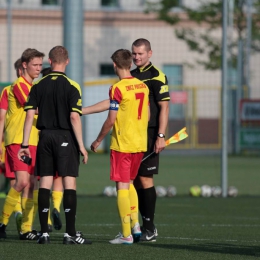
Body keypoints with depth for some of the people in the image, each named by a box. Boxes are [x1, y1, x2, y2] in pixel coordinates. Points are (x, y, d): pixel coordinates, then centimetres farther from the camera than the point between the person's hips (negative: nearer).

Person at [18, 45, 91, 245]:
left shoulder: (38, 85, 4)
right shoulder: (72, 86, -7)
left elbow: (30, 115, 1)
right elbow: (74, 117, -13)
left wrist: (25, 144, 5)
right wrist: (81, 146, -8)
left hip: (45, 137, 4)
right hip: (65, 138, -4)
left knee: (45, 184, 6)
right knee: (69, 183, -2)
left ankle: (44, 232, 5)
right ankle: (70, 234, -5)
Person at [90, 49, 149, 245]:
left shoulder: (117, 89, -13)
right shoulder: (143, 86, 7)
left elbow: (111, 120, -14)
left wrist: (98, 140, -2)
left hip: (122, 144, -7)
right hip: (140, 144, 7)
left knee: (122, 186, -2)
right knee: (129, 183, 21)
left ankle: (126, 234, -2)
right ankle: (135, 224, 12)